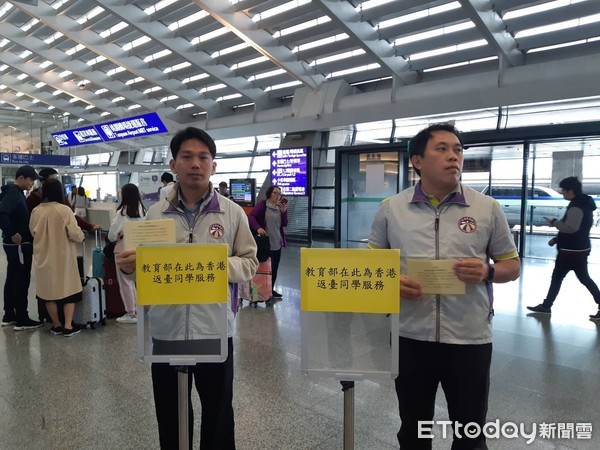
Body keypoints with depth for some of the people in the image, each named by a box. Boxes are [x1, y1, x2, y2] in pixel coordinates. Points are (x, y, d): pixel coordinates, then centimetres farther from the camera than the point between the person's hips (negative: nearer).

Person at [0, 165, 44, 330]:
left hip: (15, 244, 10)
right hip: (18, 244, -10)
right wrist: (13, 234, -23)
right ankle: (22, 320, 3)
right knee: (21, 280, -4)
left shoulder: (16, 192, 14)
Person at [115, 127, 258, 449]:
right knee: (170, 416, 19)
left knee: (218, 413, 16)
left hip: (215, 329, -1)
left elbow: (249, 263, -1)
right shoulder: (155, 214, 2)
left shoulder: (232, 212, -2)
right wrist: (128, 266, -16)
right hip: (166, 328, 2)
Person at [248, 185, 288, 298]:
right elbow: (251, 216, -11)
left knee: (274, 268, 10)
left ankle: (271, 290, 22)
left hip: (277, 243, 6)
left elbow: (284, 224, 9)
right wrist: (258, 228, -25)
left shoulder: (279, 207, 12)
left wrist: (284, 211, -6)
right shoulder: (262, 204, -5)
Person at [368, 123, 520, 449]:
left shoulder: (487, 208, -1)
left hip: (470, 338, 0)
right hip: (410, 336, 1)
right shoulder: (391, 209, 0)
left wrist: (487, 272, -15)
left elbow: (512, 265, 7)